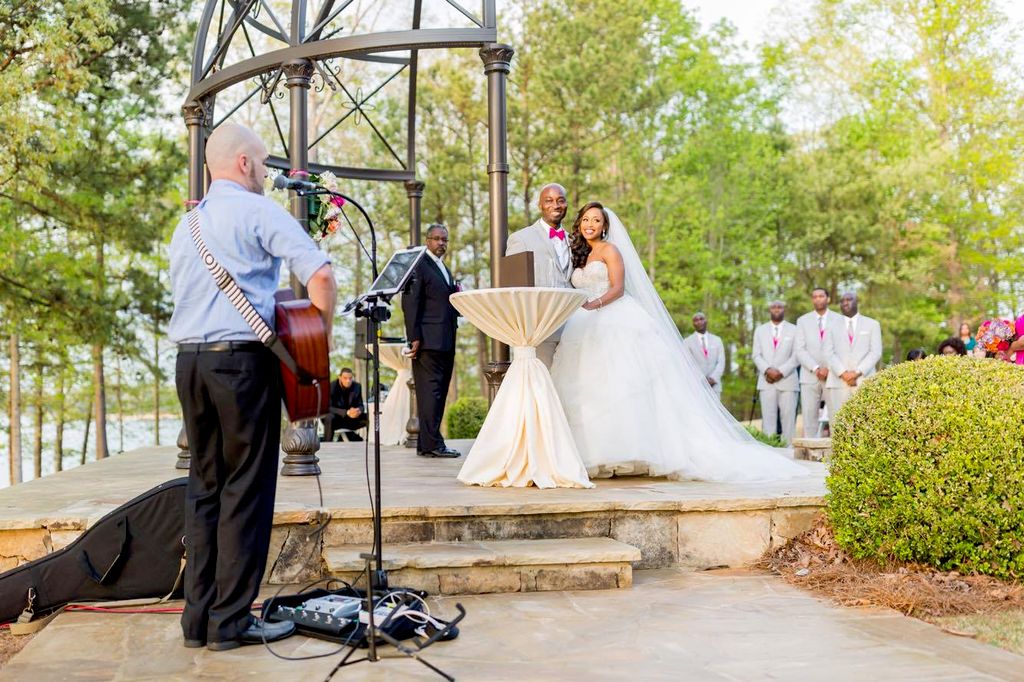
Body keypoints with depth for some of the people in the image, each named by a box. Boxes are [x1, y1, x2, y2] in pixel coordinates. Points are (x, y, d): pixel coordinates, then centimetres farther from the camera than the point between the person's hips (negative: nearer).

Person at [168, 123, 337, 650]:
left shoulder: (186, 225, 20)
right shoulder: (258, 211, -4)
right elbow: (319, 273, -14)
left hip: (188, 359, 7)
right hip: (241, 358, -7)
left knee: (203, 485, 11)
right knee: (246, 489, -1)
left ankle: (199, 616, 15)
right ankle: (231, 620, 3)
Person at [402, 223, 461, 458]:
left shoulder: (446, 270, 24)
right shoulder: (419, 266, -4)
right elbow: (410, 303, -11)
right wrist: (414, 338, -18)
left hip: (446, 342, 9)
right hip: (428, 341, -9)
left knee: (440, 392, 7)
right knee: (430, 390, -10)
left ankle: (427, 444, 10)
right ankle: (432, 444, -9)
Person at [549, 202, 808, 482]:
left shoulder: (609, 249, 4)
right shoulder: (579, 256, 24)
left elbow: (618, 289, -8)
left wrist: (595, 304, -25)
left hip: (616, 322, -6)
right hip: (585, 329, 7)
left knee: (617, 383, -18)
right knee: (584, 387, -6)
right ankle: (593, 454, -10)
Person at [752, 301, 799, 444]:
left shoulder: (794, 330, 9)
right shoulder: (760, 330, 16)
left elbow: (796, 355, 1)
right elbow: (756, 355, 8)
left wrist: (781, 372, -11)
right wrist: (768, 370, -10)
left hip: (787, 381, -1)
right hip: (766, 382, 1)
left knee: (788, 418, -5)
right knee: (768, 418, -3)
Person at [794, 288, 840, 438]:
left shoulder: (838, 320, 7)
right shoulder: (803, 321, 9)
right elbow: (800, 350, 2)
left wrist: (829, 369, -9)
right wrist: (816, 369, -10)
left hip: (833, 375, -1)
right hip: (809, 376, 1)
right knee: (809, 417, -2)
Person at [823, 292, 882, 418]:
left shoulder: (872, 324, 14)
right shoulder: (832, 326, 15)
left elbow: (876, 352, 3)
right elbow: (828, 353, 4)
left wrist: (858, 372, -10)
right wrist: (843, 373, -11)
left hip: (864, 382, -1)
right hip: (838, 382, 1)